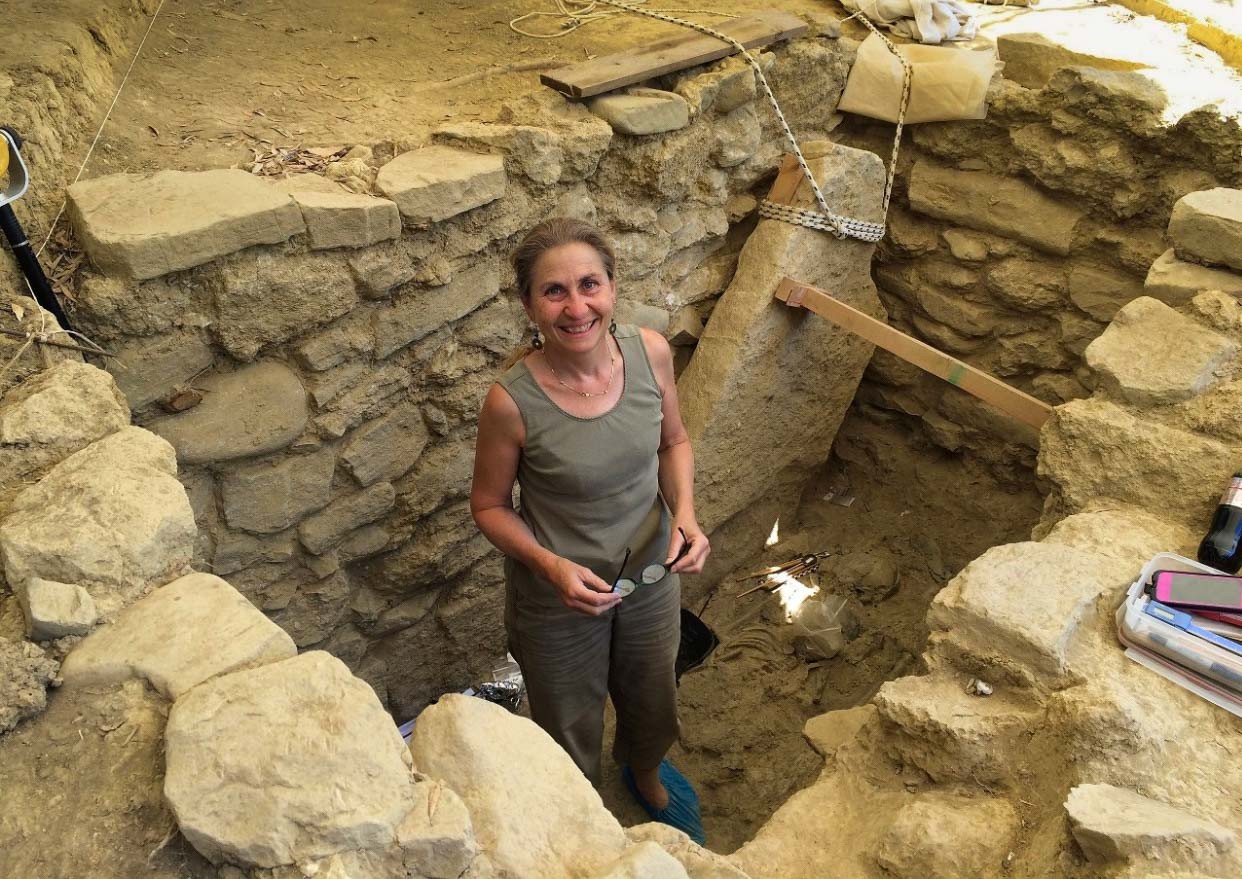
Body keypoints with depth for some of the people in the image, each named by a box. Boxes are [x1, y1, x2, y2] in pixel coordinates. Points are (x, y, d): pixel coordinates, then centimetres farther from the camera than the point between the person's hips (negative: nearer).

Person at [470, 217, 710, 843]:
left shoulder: (650, 352, -18)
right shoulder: (512, 401, -28)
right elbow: (489, 507, -12)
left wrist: (684, 513, -16)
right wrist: (552, 565, -27)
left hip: (652, 575, 4)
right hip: (558, 597, -3)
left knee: (651, 699, 31)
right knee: (571, 732, 23)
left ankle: (646, 773, 66)